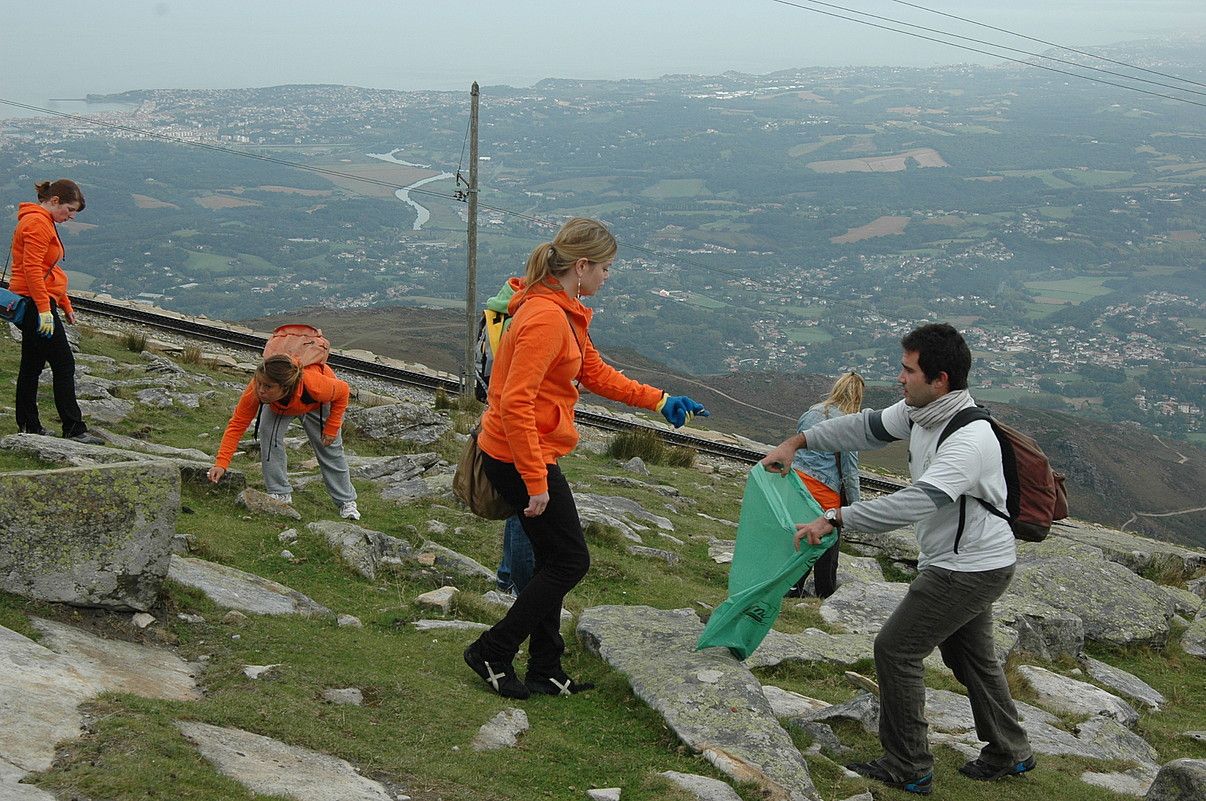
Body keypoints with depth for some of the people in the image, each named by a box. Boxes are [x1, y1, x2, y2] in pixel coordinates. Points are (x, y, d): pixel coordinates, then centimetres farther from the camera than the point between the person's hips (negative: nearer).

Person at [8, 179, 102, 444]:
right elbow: (32, 268, -22)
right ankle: (74, 429, -7)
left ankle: (29, 426, 17)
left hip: (33, 306, 11)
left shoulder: (44, 222, 19)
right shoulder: (38, 223, -13)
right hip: (37, 303, -11)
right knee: (64, 365, -8)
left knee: (32, 365, 12)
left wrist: (65, 305, 25)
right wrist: (44, 309, -25)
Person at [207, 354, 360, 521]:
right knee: (269, 435, -22)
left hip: (316, 404, -1)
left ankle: (347, 501, 22)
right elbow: (237, 424, -34)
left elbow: (343, 391, -26)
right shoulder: (255, 390, -43)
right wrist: (221, 463, -42)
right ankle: (280, 493, -8)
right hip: (278, 406, 1)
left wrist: (331, 428, -22)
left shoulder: (314, 386, -48)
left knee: (330, 448, 3)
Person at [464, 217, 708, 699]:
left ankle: (545, 673, 27)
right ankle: (492, 653, 9)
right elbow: (515, 404, -27)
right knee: (570, 561, 1)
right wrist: (536, 482, -26)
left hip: (526, 455, 10)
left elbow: (596, 374, 20)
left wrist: (660, 401, 17)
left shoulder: (564, 312, 9)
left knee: (553, 561, 17)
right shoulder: (546, 317, -23)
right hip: (521, 458, -10)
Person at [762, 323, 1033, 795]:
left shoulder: (969, 441, -33)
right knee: (970, 655, 23)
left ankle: (908, 769, 6)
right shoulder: (920, 411, -4)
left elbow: (914, 503, -41)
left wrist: (834, 519, -41)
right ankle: (1009, 753, 39)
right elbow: (867, 427, 10)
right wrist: (797, 442, 4)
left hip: (970, 570, -10)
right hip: (972, 562, 10)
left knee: (896, 649, -5)